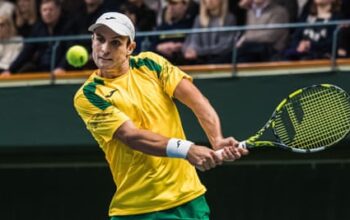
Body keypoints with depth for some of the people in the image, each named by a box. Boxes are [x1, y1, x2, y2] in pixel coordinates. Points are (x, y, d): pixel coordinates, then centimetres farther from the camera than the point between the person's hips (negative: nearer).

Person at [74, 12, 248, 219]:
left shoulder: (150, 64, 6)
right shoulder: (88, 96, -5)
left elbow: (197, 100, -4)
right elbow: (131, 135, -18)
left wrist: (217, 140, -23)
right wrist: (186, 149, -31)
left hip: (188, 196, 3)